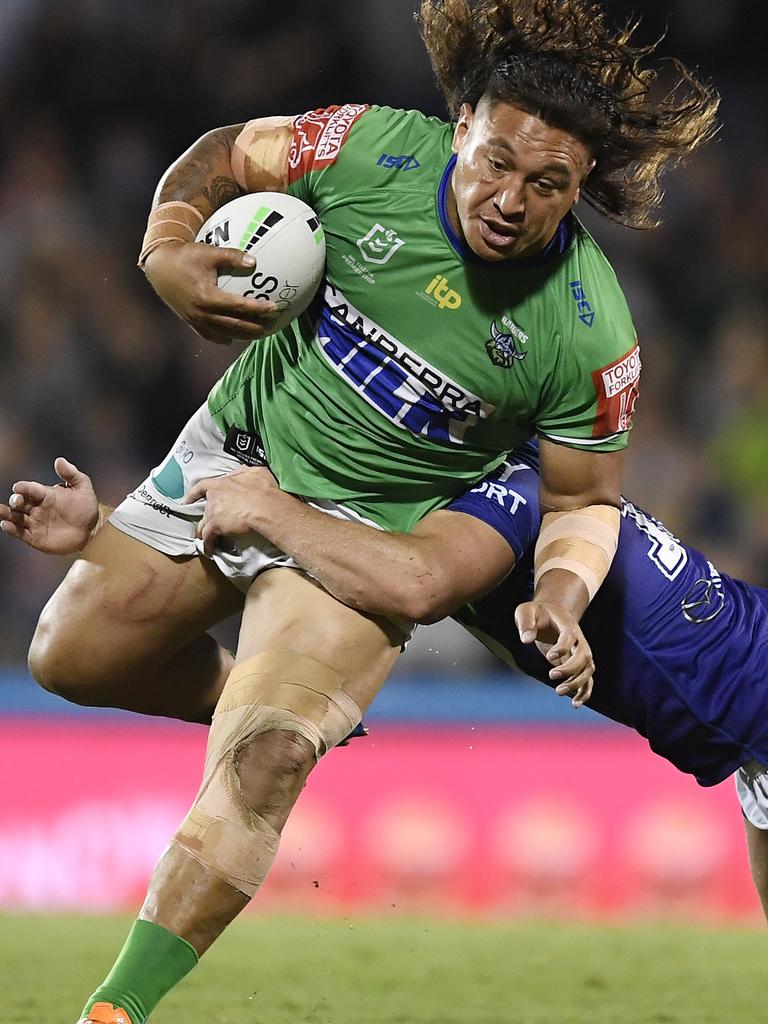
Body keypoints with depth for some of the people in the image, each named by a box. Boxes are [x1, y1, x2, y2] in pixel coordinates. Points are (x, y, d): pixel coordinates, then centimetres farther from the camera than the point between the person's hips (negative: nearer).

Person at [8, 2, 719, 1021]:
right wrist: (168, 254, -18)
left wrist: (560, 599, -27)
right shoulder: (370, 149, -19)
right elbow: (220, 158, 0)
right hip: (235, 449, 5)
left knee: (262, 762, -25)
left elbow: (583, 498, -7)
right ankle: (270, 705, 39)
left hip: (369, 529, -4)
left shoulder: (591, 335, -22)